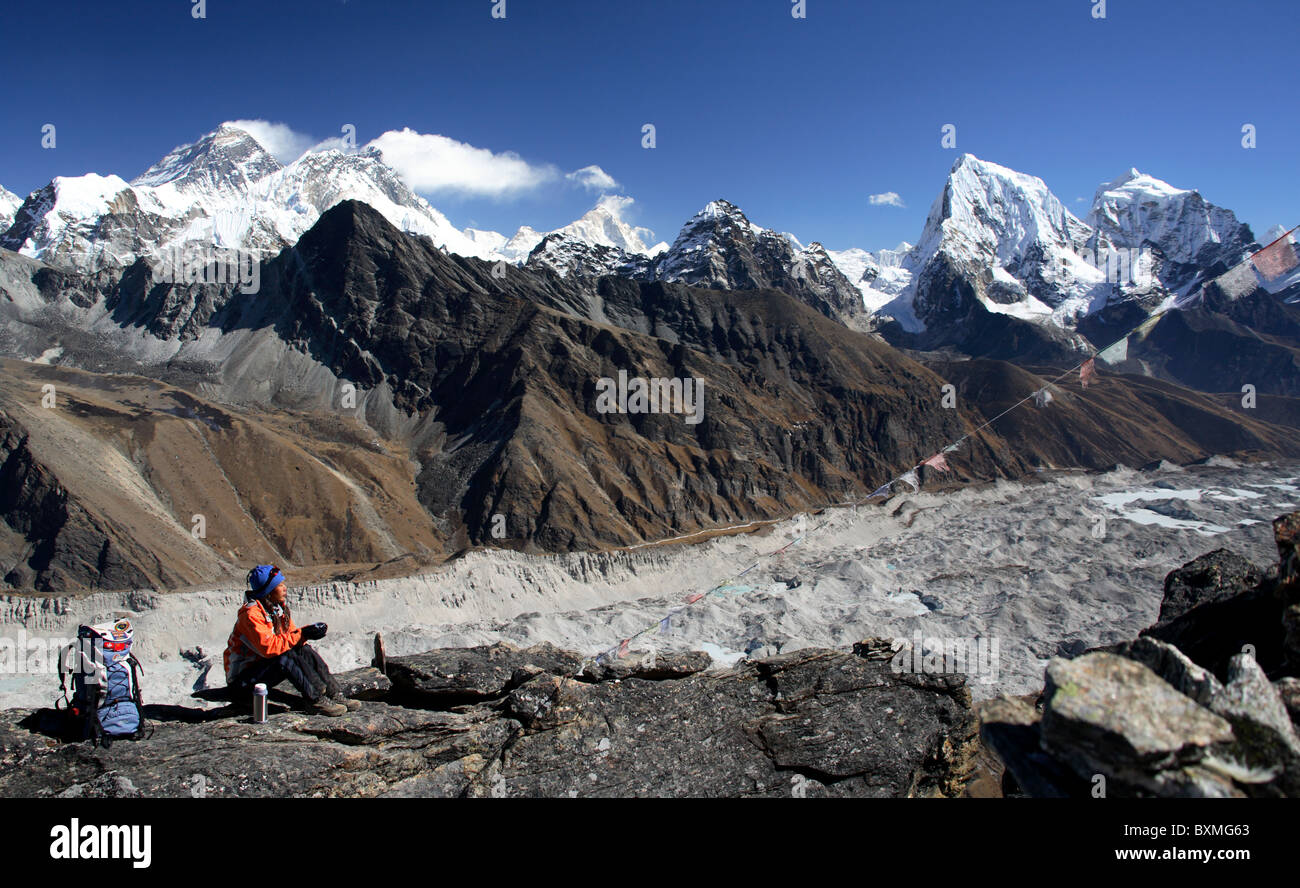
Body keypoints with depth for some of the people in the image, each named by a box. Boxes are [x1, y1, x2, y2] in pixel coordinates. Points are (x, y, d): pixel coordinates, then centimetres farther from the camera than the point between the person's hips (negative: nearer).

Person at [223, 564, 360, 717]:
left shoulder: (278, 607, 4)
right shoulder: (251, 614, -24)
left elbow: (291, 634, 4)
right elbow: (268, 647, -32)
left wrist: (307, 632, -19)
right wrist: (302, 634, -31)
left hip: (264, 665, 8)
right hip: (242, 680, -8)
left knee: (305, 650, -12)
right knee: (286, 657, -31)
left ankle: (335, 694, -16)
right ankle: (316, 699, -25)